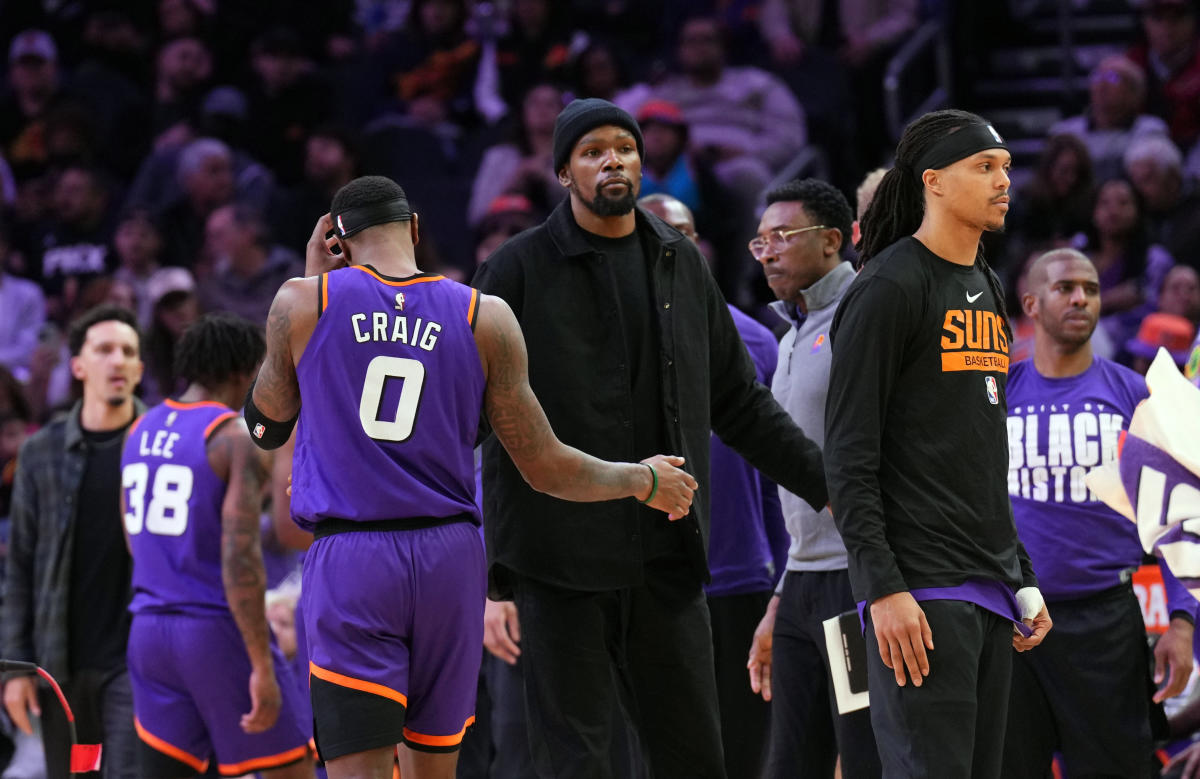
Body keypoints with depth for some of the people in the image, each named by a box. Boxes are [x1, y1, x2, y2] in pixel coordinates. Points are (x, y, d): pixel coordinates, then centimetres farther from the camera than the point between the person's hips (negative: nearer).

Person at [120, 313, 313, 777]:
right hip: (220, 633, -7)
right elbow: (240, 559, -20)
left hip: (150, 633, 7)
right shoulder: (238, 440, -12)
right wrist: (262, 666, -20)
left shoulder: (140, 432, 10)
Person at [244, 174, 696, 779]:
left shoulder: (303, 303, -2)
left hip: (348, 562, -2)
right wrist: (645, 481, 22)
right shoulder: (485, 319, 2)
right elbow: (545, 467, 4)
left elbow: (265, 428, 15)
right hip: (449, 558, 2)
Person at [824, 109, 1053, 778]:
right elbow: (849, 457, -13)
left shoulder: (989, 290, 18)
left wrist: (1022, 578, 20)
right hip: (922, 592, -8)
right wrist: (884, 588, -20)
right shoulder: (889, 289, -8)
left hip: (988, 588, 8)